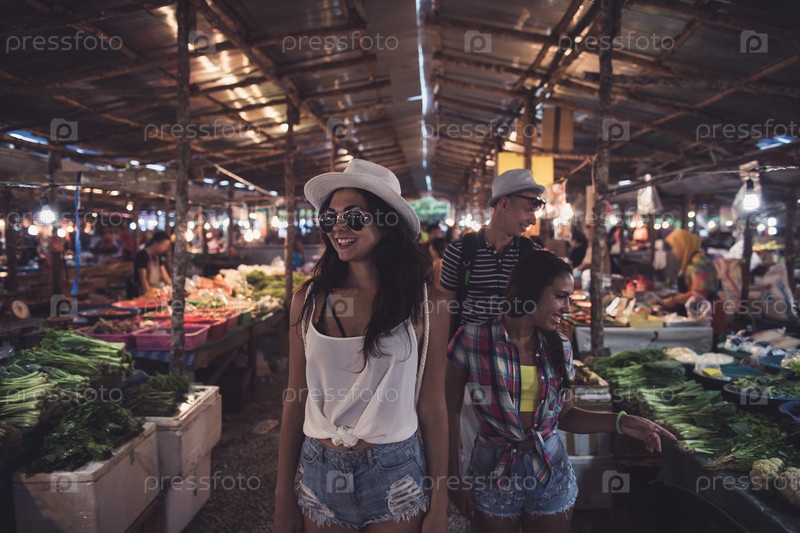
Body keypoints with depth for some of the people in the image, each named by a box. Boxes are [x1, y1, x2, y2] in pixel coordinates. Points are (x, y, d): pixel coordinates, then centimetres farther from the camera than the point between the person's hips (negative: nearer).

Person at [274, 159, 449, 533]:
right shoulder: (309, 299, -3)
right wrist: (283, 495, 5)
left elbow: (432, 407, -5)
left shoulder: (425, 304, -8)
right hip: (319, 473, 2)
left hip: (395, 474, -2)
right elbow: (295, 401, 2)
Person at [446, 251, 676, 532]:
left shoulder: (560, 346, -1)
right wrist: (454, 475, -5)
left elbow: (564, 414, 6)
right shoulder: (472, 340, -14)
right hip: (493, 474, -3)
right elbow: (450, 411, -6)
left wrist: (621, 421, -6)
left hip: (552, 474, 3)